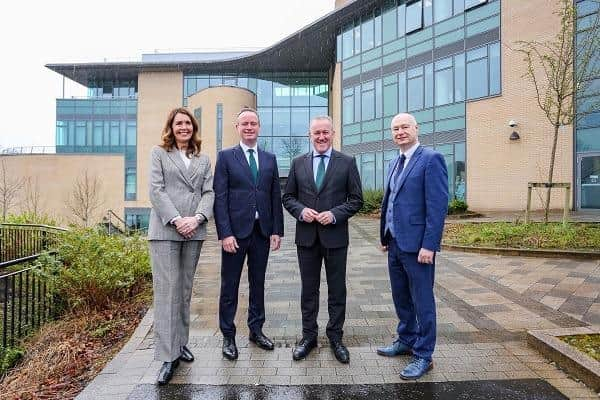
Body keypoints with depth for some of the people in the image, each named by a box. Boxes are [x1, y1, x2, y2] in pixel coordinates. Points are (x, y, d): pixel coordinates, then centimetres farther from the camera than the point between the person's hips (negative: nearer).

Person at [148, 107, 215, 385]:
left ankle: (181, 344, 22)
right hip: (165, 230, -3)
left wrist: (197, 218, -11)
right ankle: (167, 356, 2)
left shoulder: (203, 159, 17)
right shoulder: (159, 153, 9)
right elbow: (156, 190, -2)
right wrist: (176, 220, -13)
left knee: (185, 290, 10)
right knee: (167, 291, -4)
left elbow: (209, 192, 7)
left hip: (194, 232, 3)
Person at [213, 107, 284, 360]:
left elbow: (276, 196, 9)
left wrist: (277, 230, 3)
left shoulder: (270, 159, 11)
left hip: (262, 231, 3)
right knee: (229, 286, 7)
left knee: (258, 283, 14)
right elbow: (219, 197, -6)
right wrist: (224, 233, -13)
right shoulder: (226, 157, 1)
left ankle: (256, 330, 31)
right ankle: (228, 336, 23)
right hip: (235, 231, -3)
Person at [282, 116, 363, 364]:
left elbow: (356, 199, -1)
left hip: (335, 235, -1)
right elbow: (288, 197, 8)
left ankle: (335, 337, 28)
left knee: (337, 290, 10)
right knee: (308, 289, 13)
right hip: (306, 236, 2)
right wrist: (301, 211, -12)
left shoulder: (347, 163, 1)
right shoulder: (298, 163, 7)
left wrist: (334, 214, -15)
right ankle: (309, 335, 29)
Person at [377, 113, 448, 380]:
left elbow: (438, 205, -16)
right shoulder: (394, 163, 14)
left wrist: (429, 245, -19)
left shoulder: (431, 158, -10)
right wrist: (385, 237, 16)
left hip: (417, 244, -8)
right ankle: (406, 340, 37)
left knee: (422, 301, 5)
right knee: (400, 297, 19)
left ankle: (423, 355, 20)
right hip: (395, 243, 8)